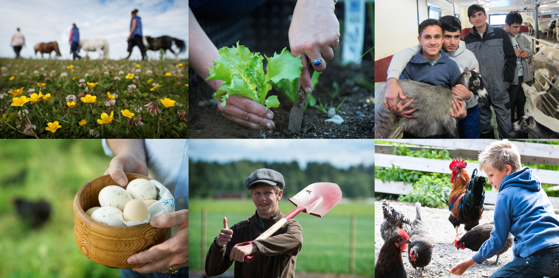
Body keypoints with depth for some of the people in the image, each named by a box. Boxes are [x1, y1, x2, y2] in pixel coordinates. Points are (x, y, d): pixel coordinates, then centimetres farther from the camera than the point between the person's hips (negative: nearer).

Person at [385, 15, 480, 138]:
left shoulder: (469, 57, -12)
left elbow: (475, 95, -9)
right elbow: (403, 54, -37)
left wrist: (468, 96, -36)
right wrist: (392, 80, -57)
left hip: (467, 112, 1)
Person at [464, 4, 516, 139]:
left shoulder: (500, 34, 1)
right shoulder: (467, 39, 4)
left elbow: (511, 58, 2)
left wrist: (507, 81, -5)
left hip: (499, 89, -1)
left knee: (505, 124, 1)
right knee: (483, 123, 10)